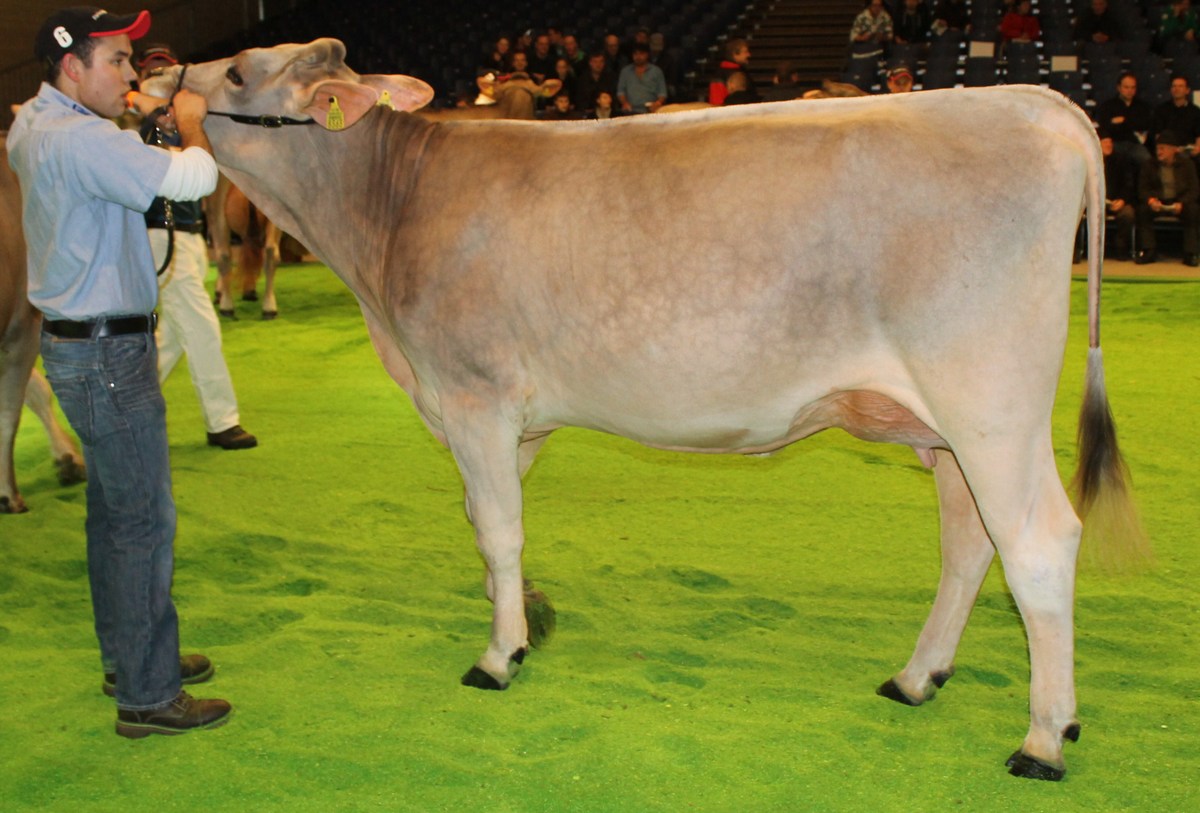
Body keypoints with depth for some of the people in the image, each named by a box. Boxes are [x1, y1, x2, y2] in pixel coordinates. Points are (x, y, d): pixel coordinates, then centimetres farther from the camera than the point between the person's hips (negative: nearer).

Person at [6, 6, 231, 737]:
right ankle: (148, 696, 6)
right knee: (144, 519, -3)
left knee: (115, 511, 19)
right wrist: (192, 123, -6)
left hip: (84, 342, 11)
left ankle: (128, 656, 33)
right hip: (108, 353, -11)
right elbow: (196, 178, -26)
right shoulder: (80, 141, -22)